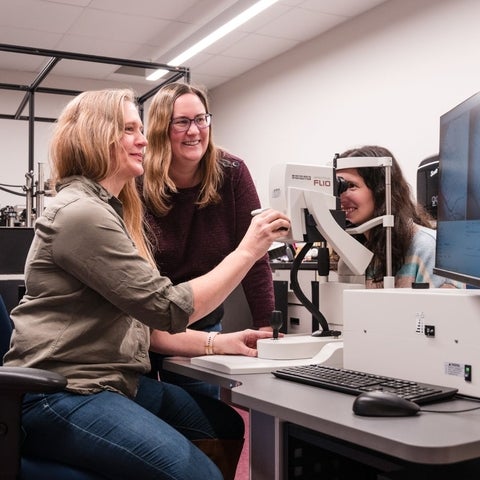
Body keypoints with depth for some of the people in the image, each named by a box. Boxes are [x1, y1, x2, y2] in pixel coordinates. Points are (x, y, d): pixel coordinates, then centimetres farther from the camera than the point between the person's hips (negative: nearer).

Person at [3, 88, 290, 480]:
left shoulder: (111, 209, 17)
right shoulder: (80, 213, -17)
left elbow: (145, 318, 13)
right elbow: (168, 309, -19)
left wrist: (218, 343, 5)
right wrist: (247, 251, -15)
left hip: (113, 381, 10)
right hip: (60, 394, -10)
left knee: (226, 427, 8)